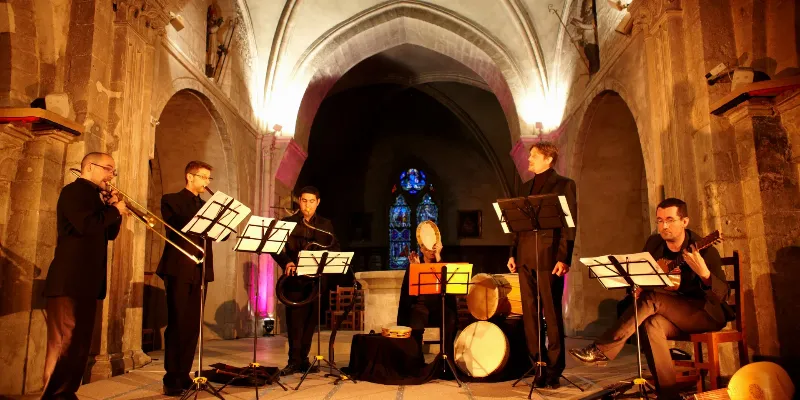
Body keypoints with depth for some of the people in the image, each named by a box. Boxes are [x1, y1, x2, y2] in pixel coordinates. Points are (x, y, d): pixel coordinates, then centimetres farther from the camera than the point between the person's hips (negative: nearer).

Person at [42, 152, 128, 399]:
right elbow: (85, 225, -24)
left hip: (88, 280, 9)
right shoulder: (73, 191, -7)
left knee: (81, 342, 11)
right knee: (64, 341, -7)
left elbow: (110, 233, 18)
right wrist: (115, 210, -10)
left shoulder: (97, 196, 20)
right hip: (69, 279, -9)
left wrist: (114, 208, 4)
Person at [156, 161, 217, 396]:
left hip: (200, 270, 5)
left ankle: (184, 375, 13)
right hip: (179, 269, -5)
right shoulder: (171, 200, 3)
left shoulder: (206, 206, 19)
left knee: (193, 325, 5)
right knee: (177, 324, -3)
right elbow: (177, 227, -13)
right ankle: (171, 379, 3)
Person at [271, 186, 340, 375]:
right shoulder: (287, 222, 5)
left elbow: (335, 248, 6)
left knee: (310, 321, 7)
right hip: (295, 278, -2)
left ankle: (303, 359, 18)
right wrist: (286, 262, -20)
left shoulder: (326, 224, 12)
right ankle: (294, 361, 4)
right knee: (294, 321, -3)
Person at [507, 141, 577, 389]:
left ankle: (554, 370, 11)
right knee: (529, 315, 8)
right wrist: (513, 253, 10)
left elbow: (570, 224, -6)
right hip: (525, 257, 6)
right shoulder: (527, 187, 19)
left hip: (548, 256, -6)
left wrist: (564, 258, -15)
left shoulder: (564, 184, 0)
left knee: (552, 315, 0)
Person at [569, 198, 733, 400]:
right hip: (674, 316, 5)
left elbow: (722, 295, -21)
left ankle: (602, 350, -29)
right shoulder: (654, 243, 2)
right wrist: (638, 286, -9)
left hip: (707, 314, -5)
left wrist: (704, 273, -41)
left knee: (651, 299, -30)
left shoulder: (704, 250, -15)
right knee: (651, 323, -30)